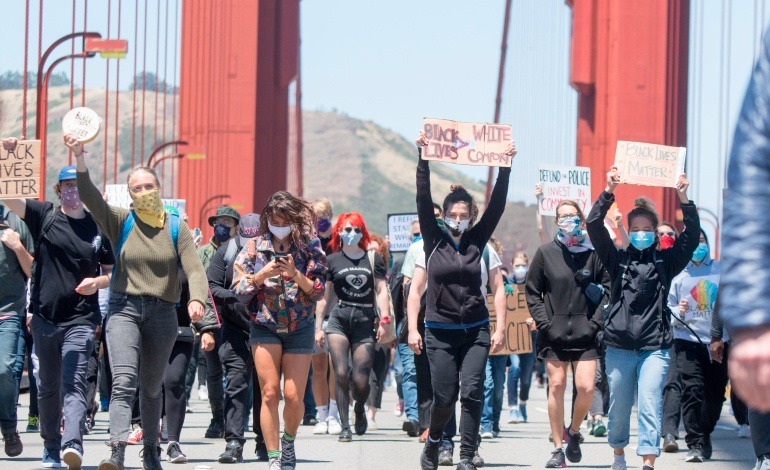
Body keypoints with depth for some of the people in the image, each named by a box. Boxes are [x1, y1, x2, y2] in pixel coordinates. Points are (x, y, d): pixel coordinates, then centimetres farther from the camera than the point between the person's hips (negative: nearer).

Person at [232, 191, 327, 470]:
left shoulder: (307, 246, 1)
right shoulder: (254, 248, 2)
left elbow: (318, 291, -1)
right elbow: (240, 292, 0)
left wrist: (295, 274, -17)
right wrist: (263, 274, -14)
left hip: (299, 329, 0)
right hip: (264, 328, 0)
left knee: (294, 397, -6)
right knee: (270, 392, -12)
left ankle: (289, 442, 23)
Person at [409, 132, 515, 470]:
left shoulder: (478, 240, 6)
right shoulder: (434, 241, 2)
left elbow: (497, 205, 3)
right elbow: (423, 201, -5)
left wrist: (505, 168, -4)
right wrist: (423, 159, -11)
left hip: (475, 330, 1)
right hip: (440, 331, -1)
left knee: (472, 392, -10)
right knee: (445, 397, 0)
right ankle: (433, 442, 27)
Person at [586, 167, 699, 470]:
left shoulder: (665, 261, 7)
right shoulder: (618, 259, 8)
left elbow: (692, 237, -3)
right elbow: (594, 225, -1)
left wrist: (684, 199, -12)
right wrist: (609, 192, -10)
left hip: (655, 347, -1)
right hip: (619, 346, 1)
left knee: (650, 405, -9)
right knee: (619, 406, 10)